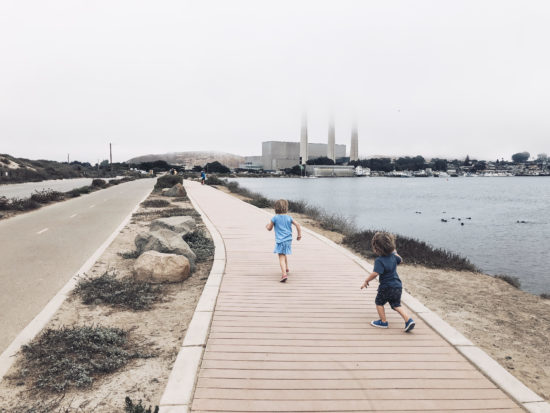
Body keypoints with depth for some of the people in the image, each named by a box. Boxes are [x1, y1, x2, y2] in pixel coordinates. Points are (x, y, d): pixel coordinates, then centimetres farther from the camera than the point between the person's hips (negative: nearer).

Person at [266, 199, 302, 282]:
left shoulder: (275, 218, -4)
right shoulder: (289, 217, 6)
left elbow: (269, 228, 3)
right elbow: (297, 225, 3)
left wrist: (267, 225, 26)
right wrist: (299, 235, 13)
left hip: (280, 241, -5)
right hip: (288, 240, 5)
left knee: (281, 258, -11)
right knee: (284, 255, 29)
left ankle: (284, 274, -26)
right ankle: (286, 269, 44)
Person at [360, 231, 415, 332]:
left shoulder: (379, 261, -22)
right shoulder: (393, 256, 1)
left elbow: (375, 274, -31)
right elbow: (400, 260, 22)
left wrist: (366, 281, -19)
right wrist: (395, 252, 33)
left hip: (386, 287, -7)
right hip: (398, 286, 7)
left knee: (379, 302, 15)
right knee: (396, 305, 17)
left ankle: (383, 322, 19)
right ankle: (408, 320, 2)